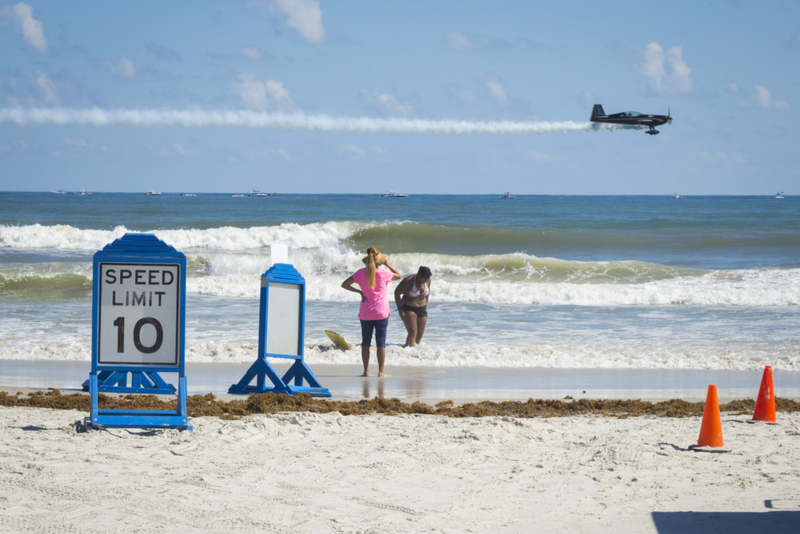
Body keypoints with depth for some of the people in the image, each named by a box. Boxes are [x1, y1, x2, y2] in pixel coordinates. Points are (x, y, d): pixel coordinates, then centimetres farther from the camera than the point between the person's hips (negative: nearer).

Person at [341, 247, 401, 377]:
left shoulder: (361, 273, -2)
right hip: (381, 312, -2)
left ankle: (366, 370, 5)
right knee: (381, 343, 2)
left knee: (365, 342, 8)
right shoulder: (383, 273, -9)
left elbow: (344, 284, 0)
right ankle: (380, 371, 0)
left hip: (365, 313, 2)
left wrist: (359, 292, 5)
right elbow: (399, 276, 9)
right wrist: (387, 264, 16)